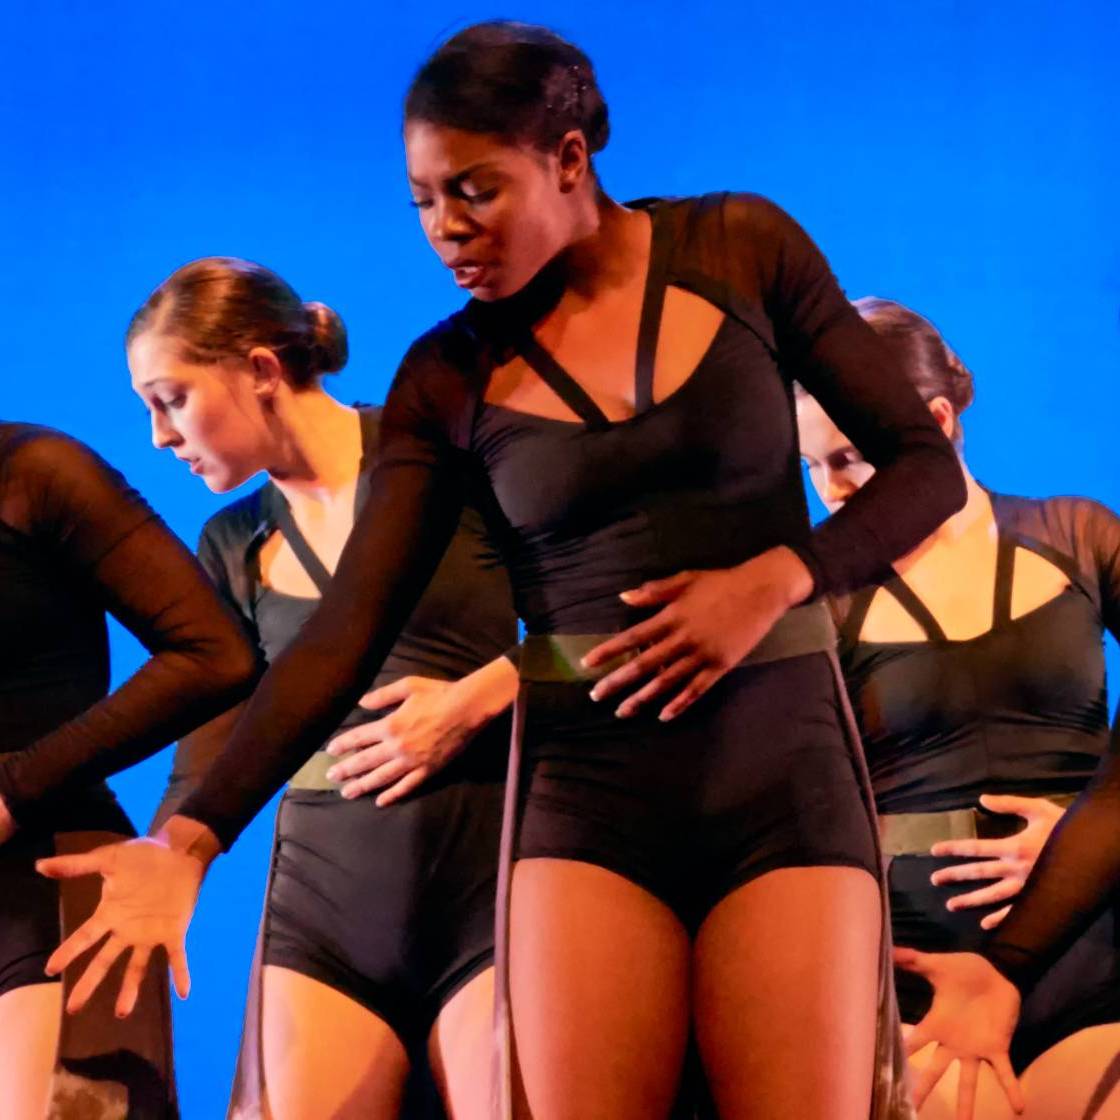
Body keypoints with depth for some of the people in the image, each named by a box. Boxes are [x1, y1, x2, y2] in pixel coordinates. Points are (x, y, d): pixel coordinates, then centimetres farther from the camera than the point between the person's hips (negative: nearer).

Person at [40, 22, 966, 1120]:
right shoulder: (448, 377, 4)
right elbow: (344, 633, -2)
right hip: (587, 781, 1)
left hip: (784, 754, -1)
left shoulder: (741, 248, 2)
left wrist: (772, 579, -11)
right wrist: (194, 836, -13)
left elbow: (924, 463, 6)